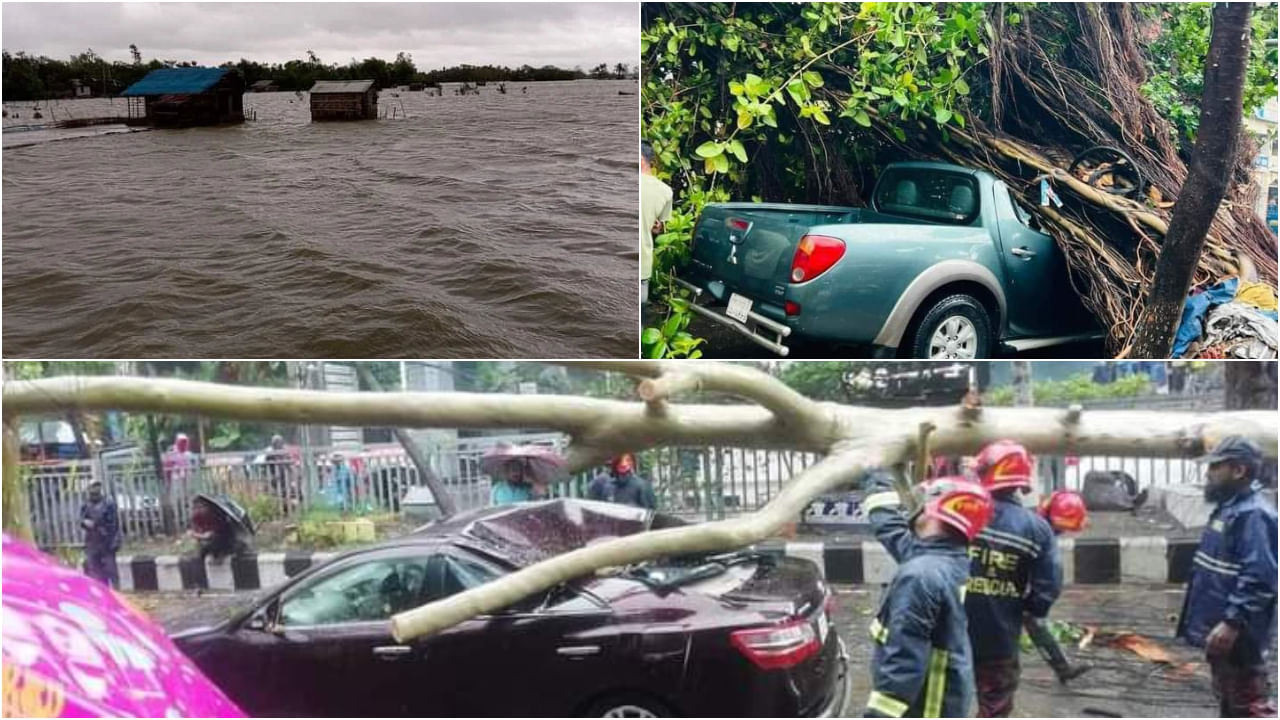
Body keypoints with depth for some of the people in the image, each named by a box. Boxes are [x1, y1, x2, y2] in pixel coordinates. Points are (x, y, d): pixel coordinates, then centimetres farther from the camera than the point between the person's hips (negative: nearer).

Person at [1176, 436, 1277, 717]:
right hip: (1219, 626, 11)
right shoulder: (1228, 509, 13)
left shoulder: (1253, 515, -20)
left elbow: (1259, 577, -27)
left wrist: (1233, 622, -29)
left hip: (1237, 635, -11)